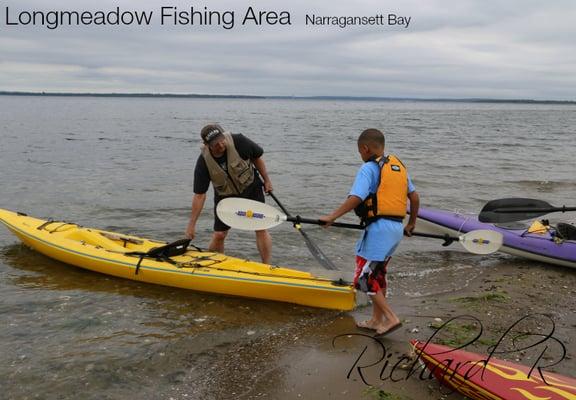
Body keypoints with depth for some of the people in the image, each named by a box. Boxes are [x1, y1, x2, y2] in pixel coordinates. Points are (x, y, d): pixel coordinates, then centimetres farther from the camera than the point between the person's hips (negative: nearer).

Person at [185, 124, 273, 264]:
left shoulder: (239, 142, -26)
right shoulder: (204, 162, -23)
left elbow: (257, 157, -5)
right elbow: (199, 195, -18)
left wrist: (266, 180, 0)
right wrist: (192, 224, -18)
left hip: (251, 188, 0)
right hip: (225, 196, 1)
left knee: (260, 228, -8)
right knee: (218, 235, -1)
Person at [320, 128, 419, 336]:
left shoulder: (369, 168, -8)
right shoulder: (399, 165, 16)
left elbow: (356, 198, -21)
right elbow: (414, 197, 18)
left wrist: (332, 216, -18)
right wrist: (411, 224, 29)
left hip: (379, 227, -9)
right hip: (396, 227, 9)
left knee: (364, 278, -1)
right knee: (377, 274, 20)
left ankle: (391, 318, -3)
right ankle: (377, 320, 28)